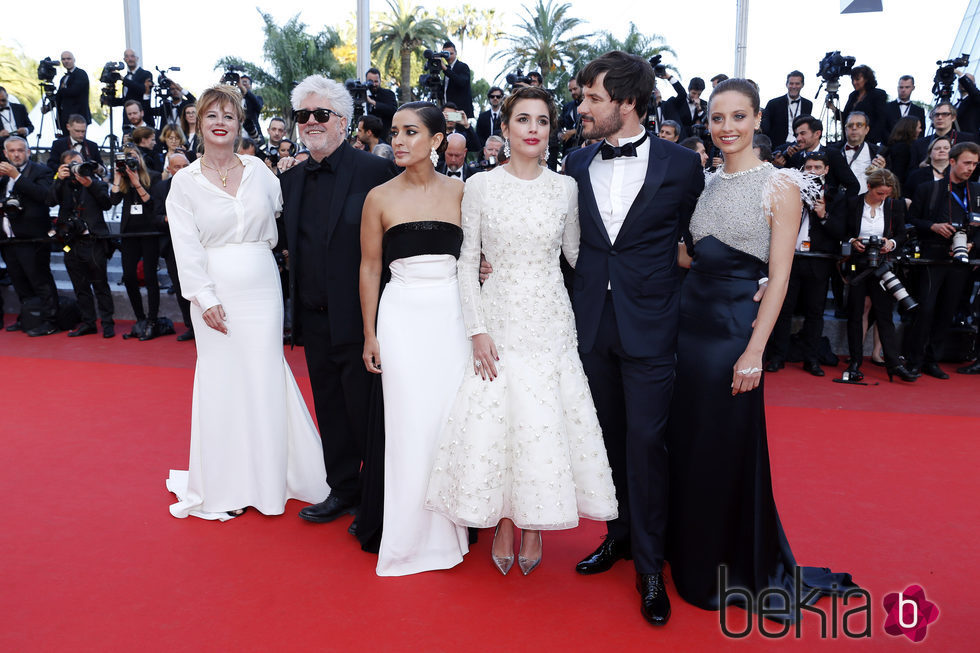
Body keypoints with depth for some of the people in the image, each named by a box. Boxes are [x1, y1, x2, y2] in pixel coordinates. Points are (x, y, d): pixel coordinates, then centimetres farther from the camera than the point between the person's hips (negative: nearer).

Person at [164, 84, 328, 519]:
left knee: (265, 378, 5)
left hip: (262, 287, 1)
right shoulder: (185, 182, 1)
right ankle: (227, 486, 17)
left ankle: (269, 478, 21)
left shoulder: (258, 169, 6)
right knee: (222, 381, 3)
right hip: (215, 293, -1)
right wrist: (205, 299, -12)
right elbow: (186, 248, -4)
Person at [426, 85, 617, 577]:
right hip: (499, 319, -1)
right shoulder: (480, 186, -1)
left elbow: (577, 255, 10)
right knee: (496, 421, 3)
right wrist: (477, 330, -7)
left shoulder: (566, 187, 3)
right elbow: (467, 263, -1)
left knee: (545, 422, 4)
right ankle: (503, 524, 22)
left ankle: (534, 526, 22)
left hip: (550, 320, 1)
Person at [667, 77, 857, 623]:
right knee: (685, 441, 13)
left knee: (727, 448, 3)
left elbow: (779, 275, -11)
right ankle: (693, 555, 34)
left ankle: (738, 568, 26)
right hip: (689, 319, 6)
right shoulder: (707, 184, 11)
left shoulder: (780, 186, -7)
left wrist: (754, 351, -16)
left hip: (734, 326, -6)